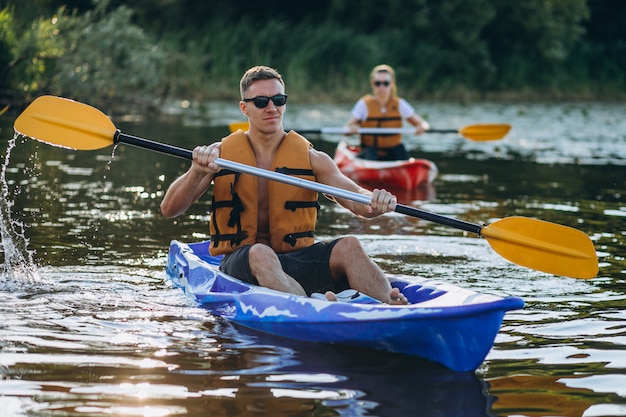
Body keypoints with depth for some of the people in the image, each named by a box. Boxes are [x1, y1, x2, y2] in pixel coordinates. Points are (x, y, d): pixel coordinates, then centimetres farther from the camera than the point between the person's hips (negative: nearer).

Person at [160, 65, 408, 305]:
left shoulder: (312, 159, 8)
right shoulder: (220, 155, 5)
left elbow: (357, 201, -5)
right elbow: (169, 210, -2)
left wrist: (376, 201, -30)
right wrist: (197, 172, -22)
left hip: (296, 261, 2)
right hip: (243, 265, -2)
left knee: (349, 246, -26)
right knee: (260, 253, -37)